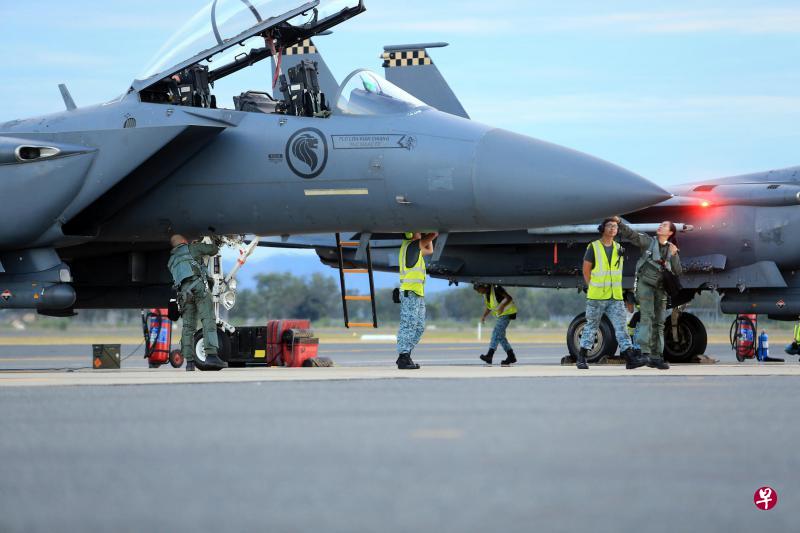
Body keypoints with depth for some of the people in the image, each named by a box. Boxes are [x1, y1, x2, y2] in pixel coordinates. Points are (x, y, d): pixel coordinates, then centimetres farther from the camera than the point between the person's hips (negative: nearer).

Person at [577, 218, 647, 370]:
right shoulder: (593, 247, -3)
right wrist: (595, 288, 4)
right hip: (596, 297, -3)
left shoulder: (619, 249, 10)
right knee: (591, 326, 4)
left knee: (621, 326, -6)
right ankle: (581, 358, 14)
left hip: (615, 297, 3)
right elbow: (586, 271, 1)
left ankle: (630, 358, -13)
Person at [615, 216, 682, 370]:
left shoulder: (672, 250, 13)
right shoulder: (648, 241, 5)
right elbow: (631, 234, -6)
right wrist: (619, 223, -20)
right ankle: (644, 352, -28)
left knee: (659, 323, 6)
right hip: (645, 283, -4)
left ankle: (656, 357, 10)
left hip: (661, 288, 4)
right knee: (647, 316, -19)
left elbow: (678, 272, 4)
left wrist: (674, 256, -9)